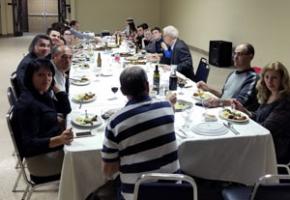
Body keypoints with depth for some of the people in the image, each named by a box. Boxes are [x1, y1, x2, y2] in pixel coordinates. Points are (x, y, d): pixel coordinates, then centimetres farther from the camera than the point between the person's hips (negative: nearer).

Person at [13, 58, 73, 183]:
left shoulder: (42, 95, 4)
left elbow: (66, 109, 10)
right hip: (41, 158, -9)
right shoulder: (27, 104, -22)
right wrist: (58, 140, -40)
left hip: (53, 148, 9)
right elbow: (29, 144, -26)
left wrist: (54, 86, 0)